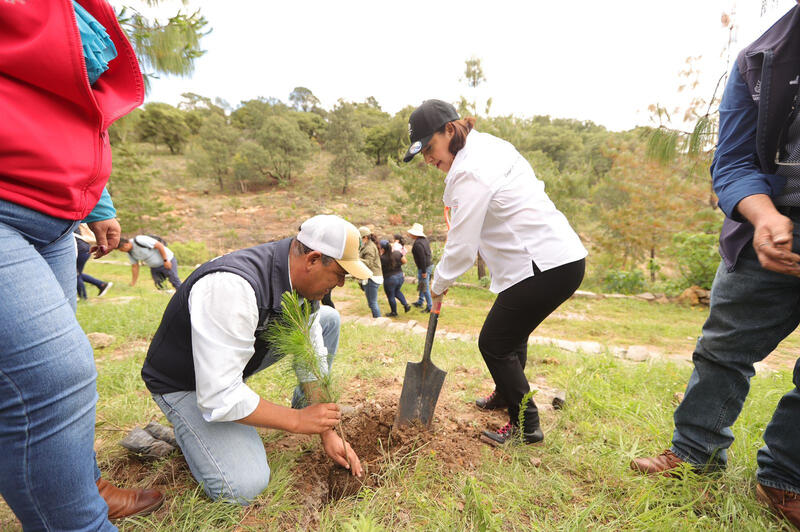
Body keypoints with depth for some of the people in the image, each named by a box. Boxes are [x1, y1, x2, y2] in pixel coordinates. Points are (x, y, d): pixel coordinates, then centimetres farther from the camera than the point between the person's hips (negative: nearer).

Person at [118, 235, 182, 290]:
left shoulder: (140, 240, -25)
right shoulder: (130, 253, 0)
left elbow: (159, 245, -23)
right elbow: (134, 267, 8)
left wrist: (165, 260, -21)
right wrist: (132, 284, 8)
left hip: (167, 260, -8)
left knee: (175, 282, -7)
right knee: (159, 285, 5)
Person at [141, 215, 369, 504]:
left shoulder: (302, 277, -13)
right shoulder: (232, 287, -39)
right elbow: (219, 399, -36)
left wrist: (328, 432, -4)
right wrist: (296, 421, -24)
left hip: (243, 353, 7)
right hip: (185, 383, -6)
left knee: (328, 319, -2)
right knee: (245, 486, -22)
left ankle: (305, 405, 15)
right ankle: (186, 429, 6)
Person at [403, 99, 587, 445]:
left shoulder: (470, 172, -19)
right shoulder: (487, 146, 12)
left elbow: (462, 247, -18)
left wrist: (439, 284, -1)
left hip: (546, 265, -10)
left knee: (493, 343, 1)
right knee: (512, 333, 25)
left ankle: (526, 425, 18)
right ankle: (505, 394, 48)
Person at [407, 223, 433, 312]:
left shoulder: (417, 244, -23)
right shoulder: (424, 239, 7)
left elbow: (422, 258, -26)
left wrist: (424, 271, -21)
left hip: (424, 267, -10)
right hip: (430, 264, 10)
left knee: (425, 287, 0)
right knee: (422, 285, 23)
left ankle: (430, 307, 9)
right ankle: (420, 302, 38)